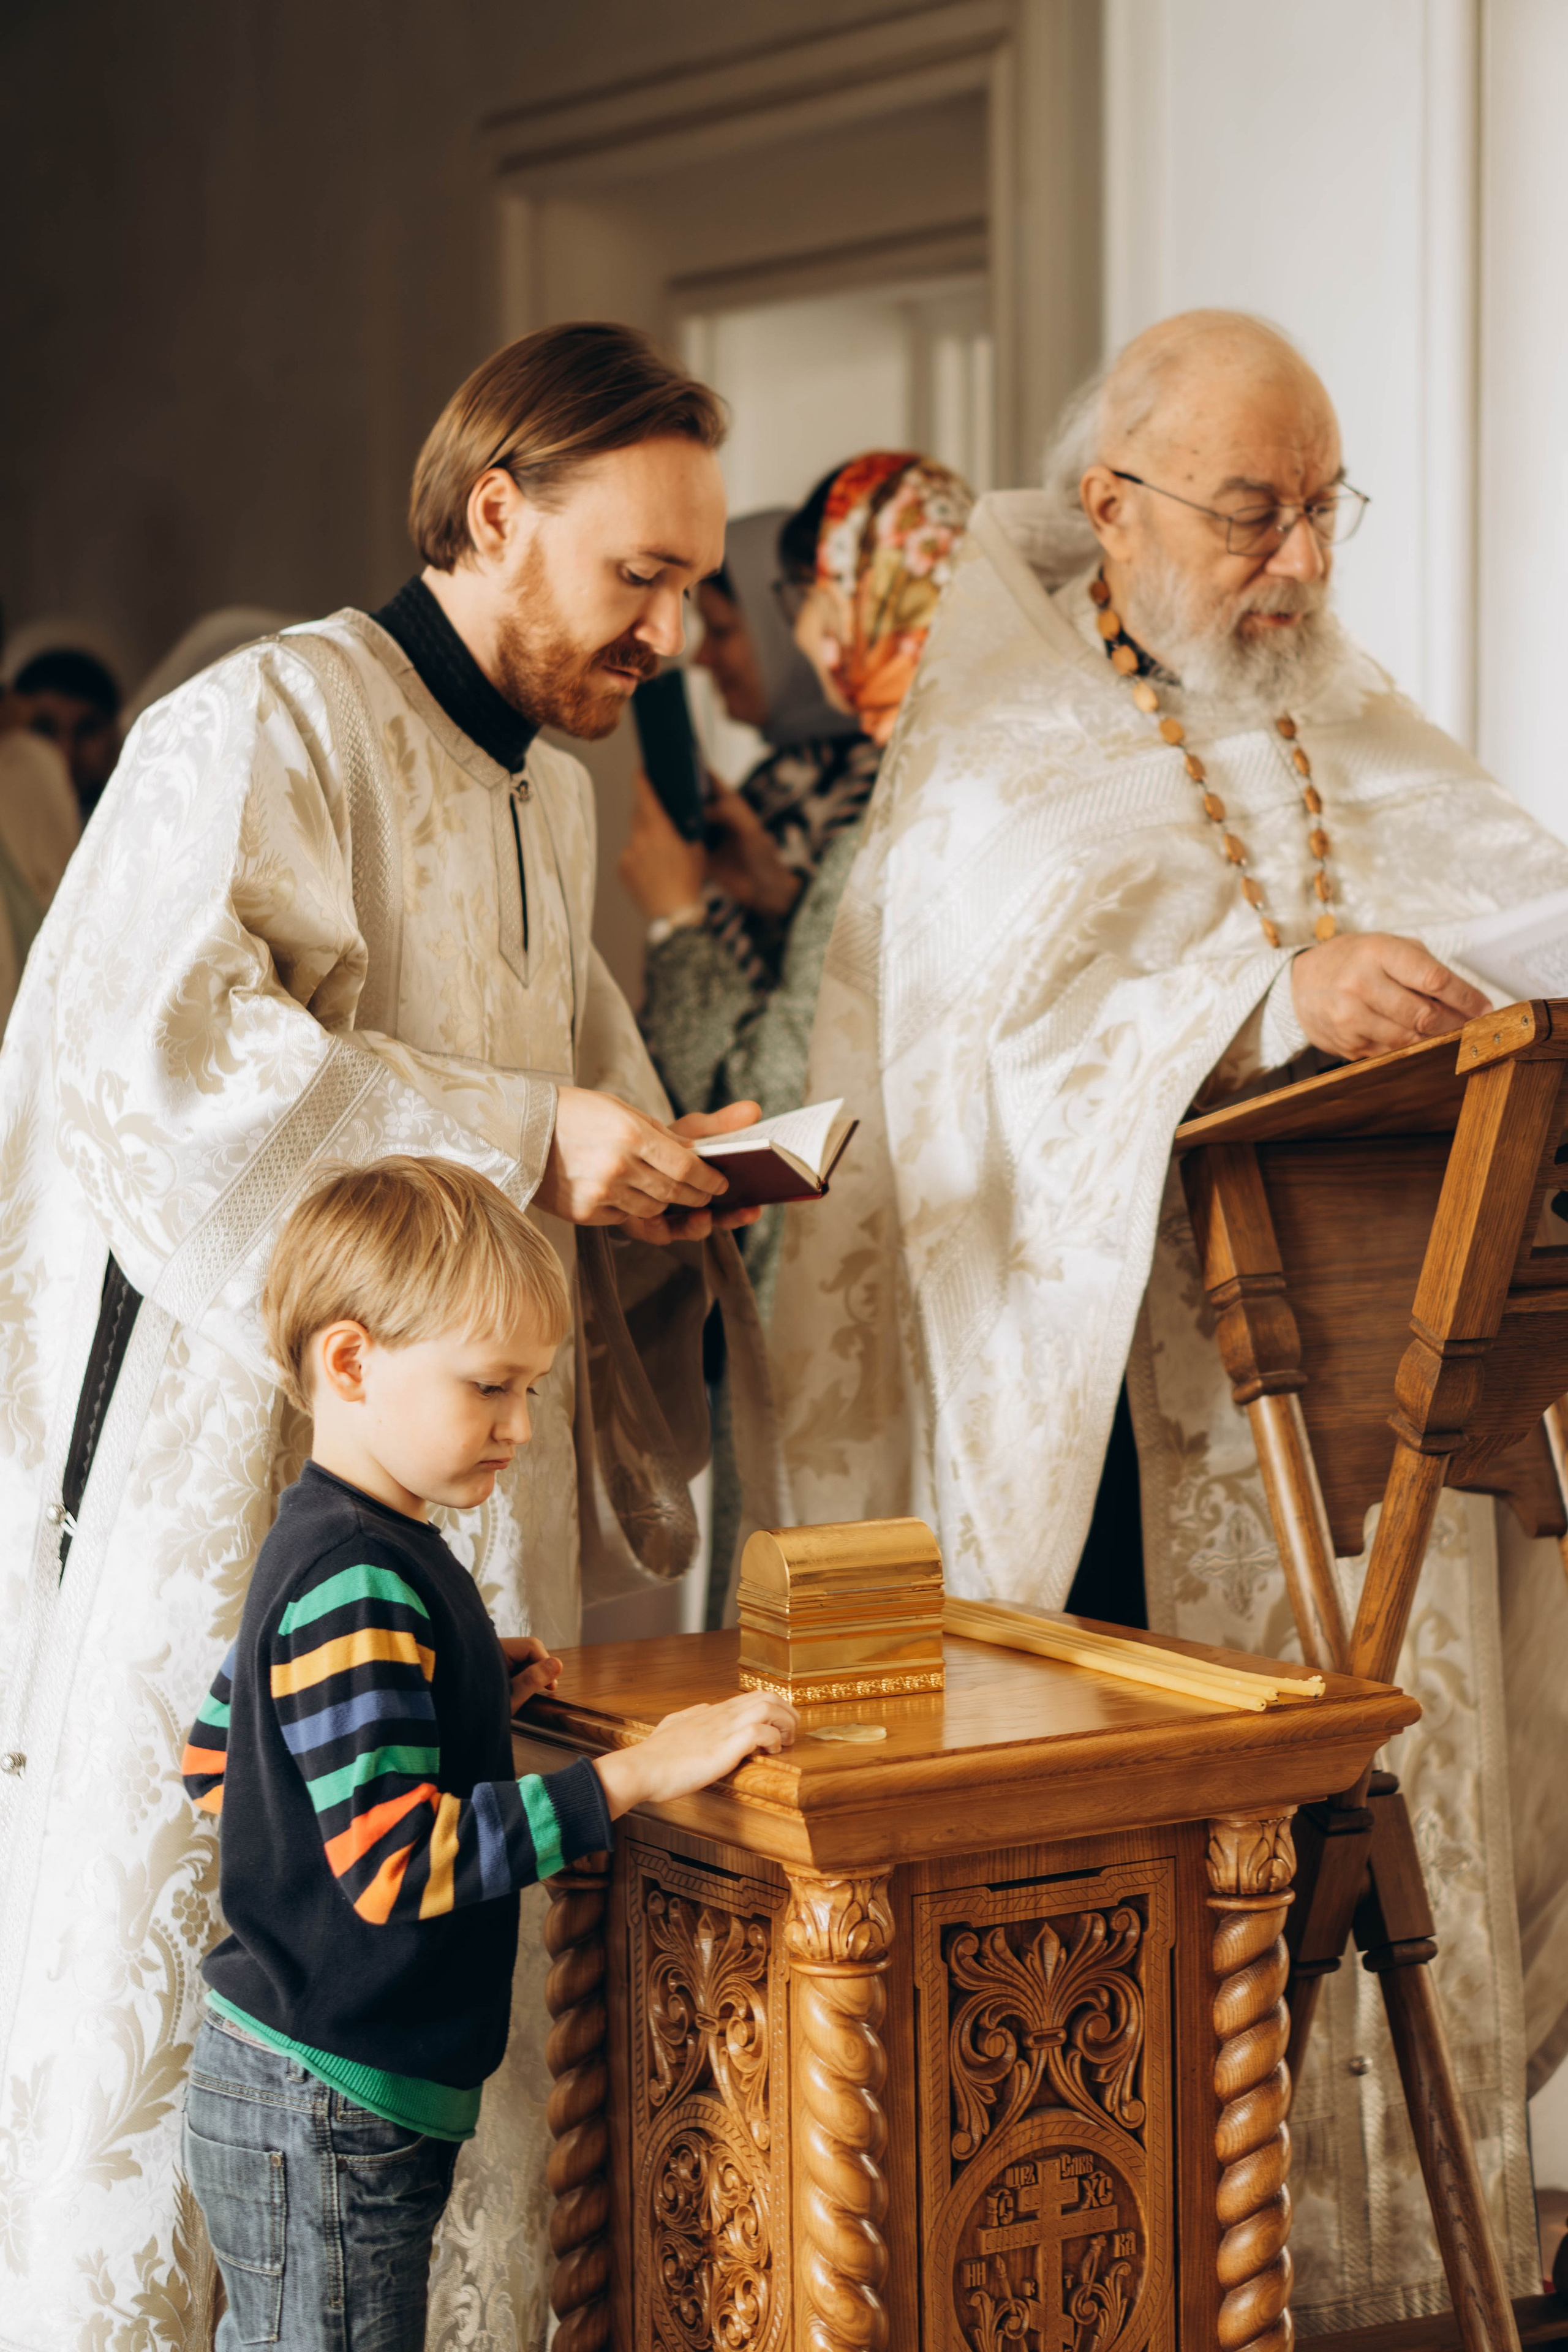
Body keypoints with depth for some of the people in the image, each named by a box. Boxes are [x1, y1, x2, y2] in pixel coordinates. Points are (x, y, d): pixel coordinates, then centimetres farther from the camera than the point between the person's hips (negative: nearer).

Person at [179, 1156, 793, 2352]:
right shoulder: (359, 1590, -23)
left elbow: (213, 1764, 20)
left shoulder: (328, 1551, 10)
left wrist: (467, 1688, 15)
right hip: (323, 2117, -10)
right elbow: (396, 1862, -29)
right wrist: (637, 1773, -27)